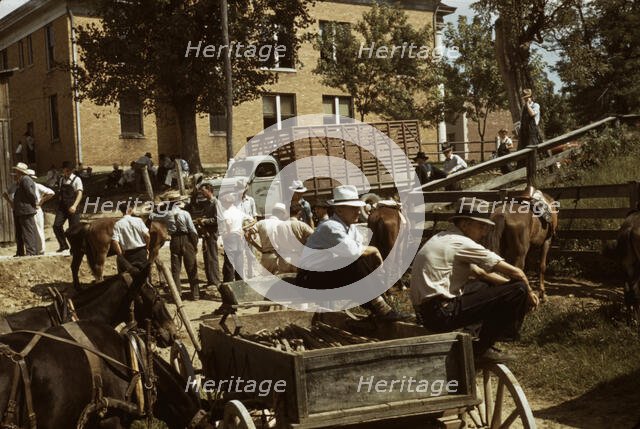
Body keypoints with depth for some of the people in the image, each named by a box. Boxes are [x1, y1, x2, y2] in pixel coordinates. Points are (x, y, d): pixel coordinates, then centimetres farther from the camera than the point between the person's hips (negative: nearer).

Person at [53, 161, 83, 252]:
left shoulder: (76, 180, -5)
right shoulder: (61, 180, 12)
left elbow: (80, 193, -15)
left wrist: (74, 206, -28)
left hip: (72, 208, -5)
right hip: (62, 207, 5)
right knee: (56, 226, -7)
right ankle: (63, 245, 8)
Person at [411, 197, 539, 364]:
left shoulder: (444, 239, 15)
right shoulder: (461, 243, -13)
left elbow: (479, 272, 19)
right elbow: (516, 273, -11)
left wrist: (512, 285, 12)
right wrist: (529, 292, 7)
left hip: (425, 311, 10)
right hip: (441, 314, -10)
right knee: (518, 290, -11)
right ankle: (482, 348, 2)